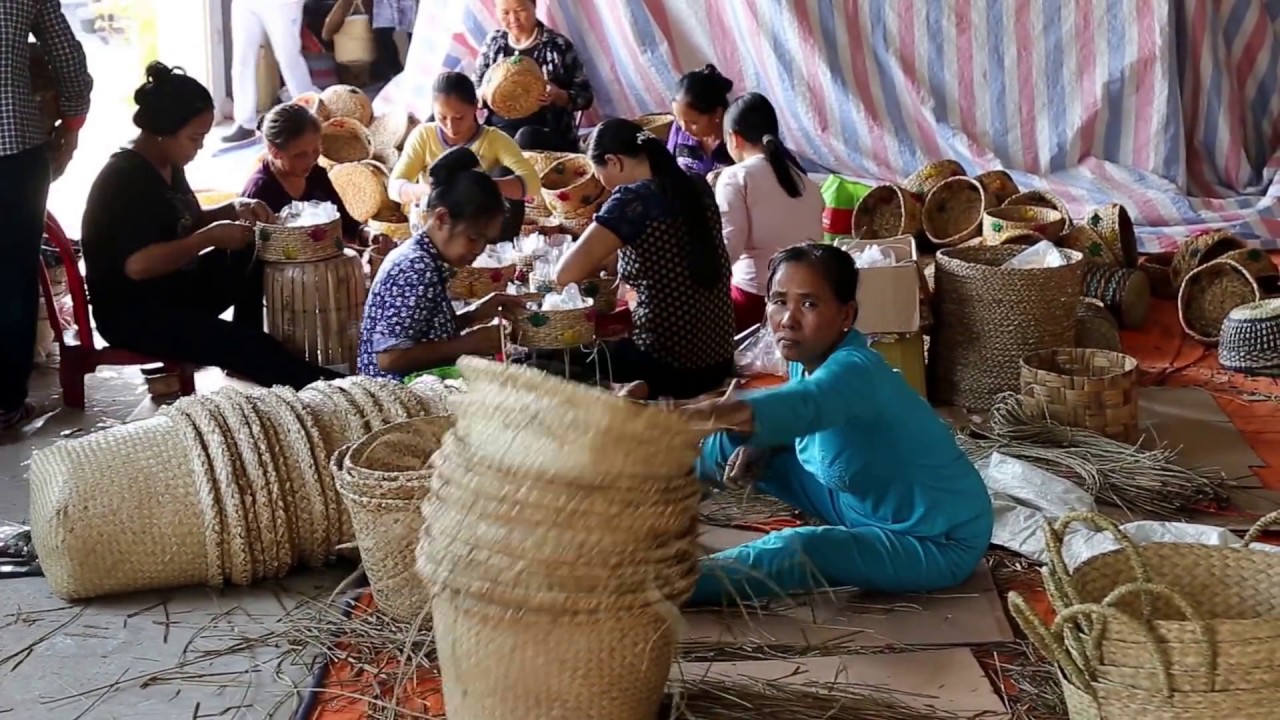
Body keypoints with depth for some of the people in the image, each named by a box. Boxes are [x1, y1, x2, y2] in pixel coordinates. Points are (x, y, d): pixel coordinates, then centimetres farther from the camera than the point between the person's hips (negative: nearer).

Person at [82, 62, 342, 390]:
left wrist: (234, 209, 2)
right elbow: (138, 264, -32)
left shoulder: (169, 166, 6)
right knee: (248, 345, -23)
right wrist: (212, 237, -27)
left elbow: (188, 224, 22)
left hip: (173, 288, 10)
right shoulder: (125, 179, -22)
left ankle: (245, 354, 10)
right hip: (132, 313, -10)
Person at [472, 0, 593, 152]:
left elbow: (585, 96, 1)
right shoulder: (493, 43, 9)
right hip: (499, 129, 2)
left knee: (526, 137, -36)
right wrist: (484, 94, -9)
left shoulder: (558, 46, -1)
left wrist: (559, 96, -20)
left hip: (550, 133, -2)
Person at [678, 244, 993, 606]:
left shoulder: (853, 370, -32)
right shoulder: (807, 360, -6)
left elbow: (798, 406, -55)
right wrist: (759, 447, -10)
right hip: (867, 507, 9)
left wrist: (689, 417, -72)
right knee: (734, 451, 8)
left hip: (940, 543, -9)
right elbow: (795, 425, 15)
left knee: (799, 551, -33)